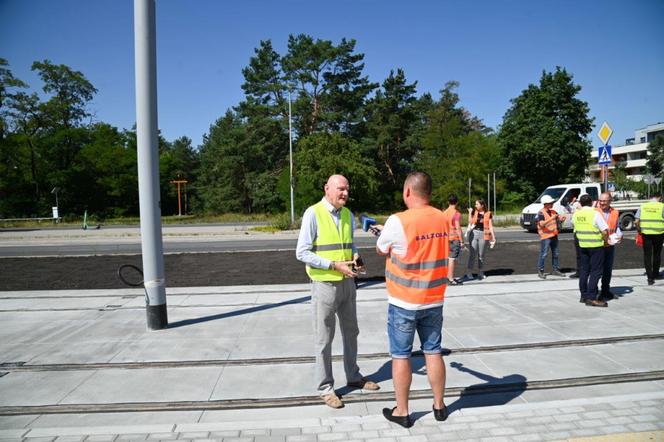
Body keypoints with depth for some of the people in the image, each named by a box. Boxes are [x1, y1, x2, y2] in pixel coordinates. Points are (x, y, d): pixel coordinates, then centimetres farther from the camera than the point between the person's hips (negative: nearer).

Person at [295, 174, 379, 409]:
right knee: (324, 339, 5)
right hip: (324, 284, -6)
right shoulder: (313, 214, -14)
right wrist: (334, 265, -21)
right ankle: (325, 388, 20)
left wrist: (356, 257, -5)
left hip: (347, 283, 7)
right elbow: (302, 253, -17)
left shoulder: (348, 215, 6)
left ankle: (353, 376, 37)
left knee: (351, 332, 19)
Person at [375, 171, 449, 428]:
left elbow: (380, 250, -3)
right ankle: (439, 406, 29)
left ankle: (401, 412, 20)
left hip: (404, 302, -5)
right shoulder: (442, 219, -1)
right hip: (434, 300, 5)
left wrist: (386, 238, 20)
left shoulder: (398, 221, -18)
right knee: (433, 352, 16)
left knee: (401, 356, 8)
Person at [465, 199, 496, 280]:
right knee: (472, 254, -4)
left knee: (481, 255, 8)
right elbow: (470, 222, 2)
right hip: (474, 234, 0)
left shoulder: (488, 214, 2)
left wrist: (493, 237, -3)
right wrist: (470, 212, -6)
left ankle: (480, 272, 18)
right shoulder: (474, 212, 6)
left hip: (483, 235, 0)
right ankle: (469, 272, 1)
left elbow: (490, 226, 2)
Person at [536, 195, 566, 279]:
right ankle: (540, 271, 1)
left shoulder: (553, 212, 11)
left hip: (554, 235, 8)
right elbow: (541, 224, -24)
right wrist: (551, 218, -32)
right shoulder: (541, 213, -12)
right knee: (543, 254, -6)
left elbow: (559, 218, 13)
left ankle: (555, 269, 25)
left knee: (555, 253, 14)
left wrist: (562, 218, -11)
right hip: (545, 236, -8)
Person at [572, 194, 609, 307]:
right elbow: (604, 231, -16)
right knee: (595, 272, -2)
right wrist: (605, 240, 0)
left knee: (584, 270, 13)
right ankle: (591, 298, -4)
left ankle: (584, 295, 20)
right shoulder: (595, 214, -14)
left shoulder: (576, 214, 3)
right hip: (596, 246, -5)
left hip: (582, 246, 6)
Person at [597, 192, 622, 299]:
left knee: (608, 270, 16)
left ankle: (606, 291, 31)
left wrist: (619, 234, -3)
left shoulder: (615, 213, 7)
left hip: (610, 245, 5)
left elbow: (617, 227, 17)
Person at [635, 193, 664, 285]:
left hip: (646, 233, 1)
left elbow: (637, 221, -1)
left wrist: (639, 230, 11)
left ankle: (650, 277, 0)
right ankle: (655, 274, 30)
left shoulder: (643, 206, 3)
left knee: (647, 255, 5)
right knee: (657, 254, 16)